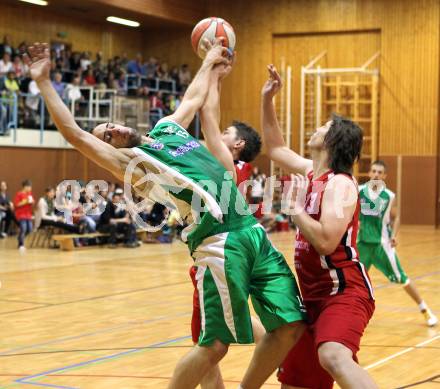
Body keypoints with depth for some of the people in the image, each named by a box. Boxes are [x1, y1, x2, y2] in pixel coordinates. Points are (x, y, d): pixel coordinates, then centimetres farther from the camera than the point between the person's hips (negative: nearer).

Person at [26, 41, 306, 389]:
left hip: (253, 231, 7)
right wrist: (44, 81, -6)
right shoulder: (131, 163, 3)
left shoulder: (167, 127, 23)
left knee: (290, 326, 4)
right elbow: (75, 134, -7)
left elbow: (194, 98, 42)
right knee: (216, 344, -8)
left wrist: (209, 62, 50)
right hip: (220, 241, -7)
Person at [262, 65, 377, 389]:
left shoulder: (340, 183, -16)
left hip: (345, 292, -9)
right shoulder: (311, 172, 10)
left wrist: (296, 210, -13)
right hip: (315, 294, 9)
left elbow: (326, 240, -29)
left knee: (333, 357, -37)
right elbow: (276, 148, 28)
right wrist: (267, 99, 19)